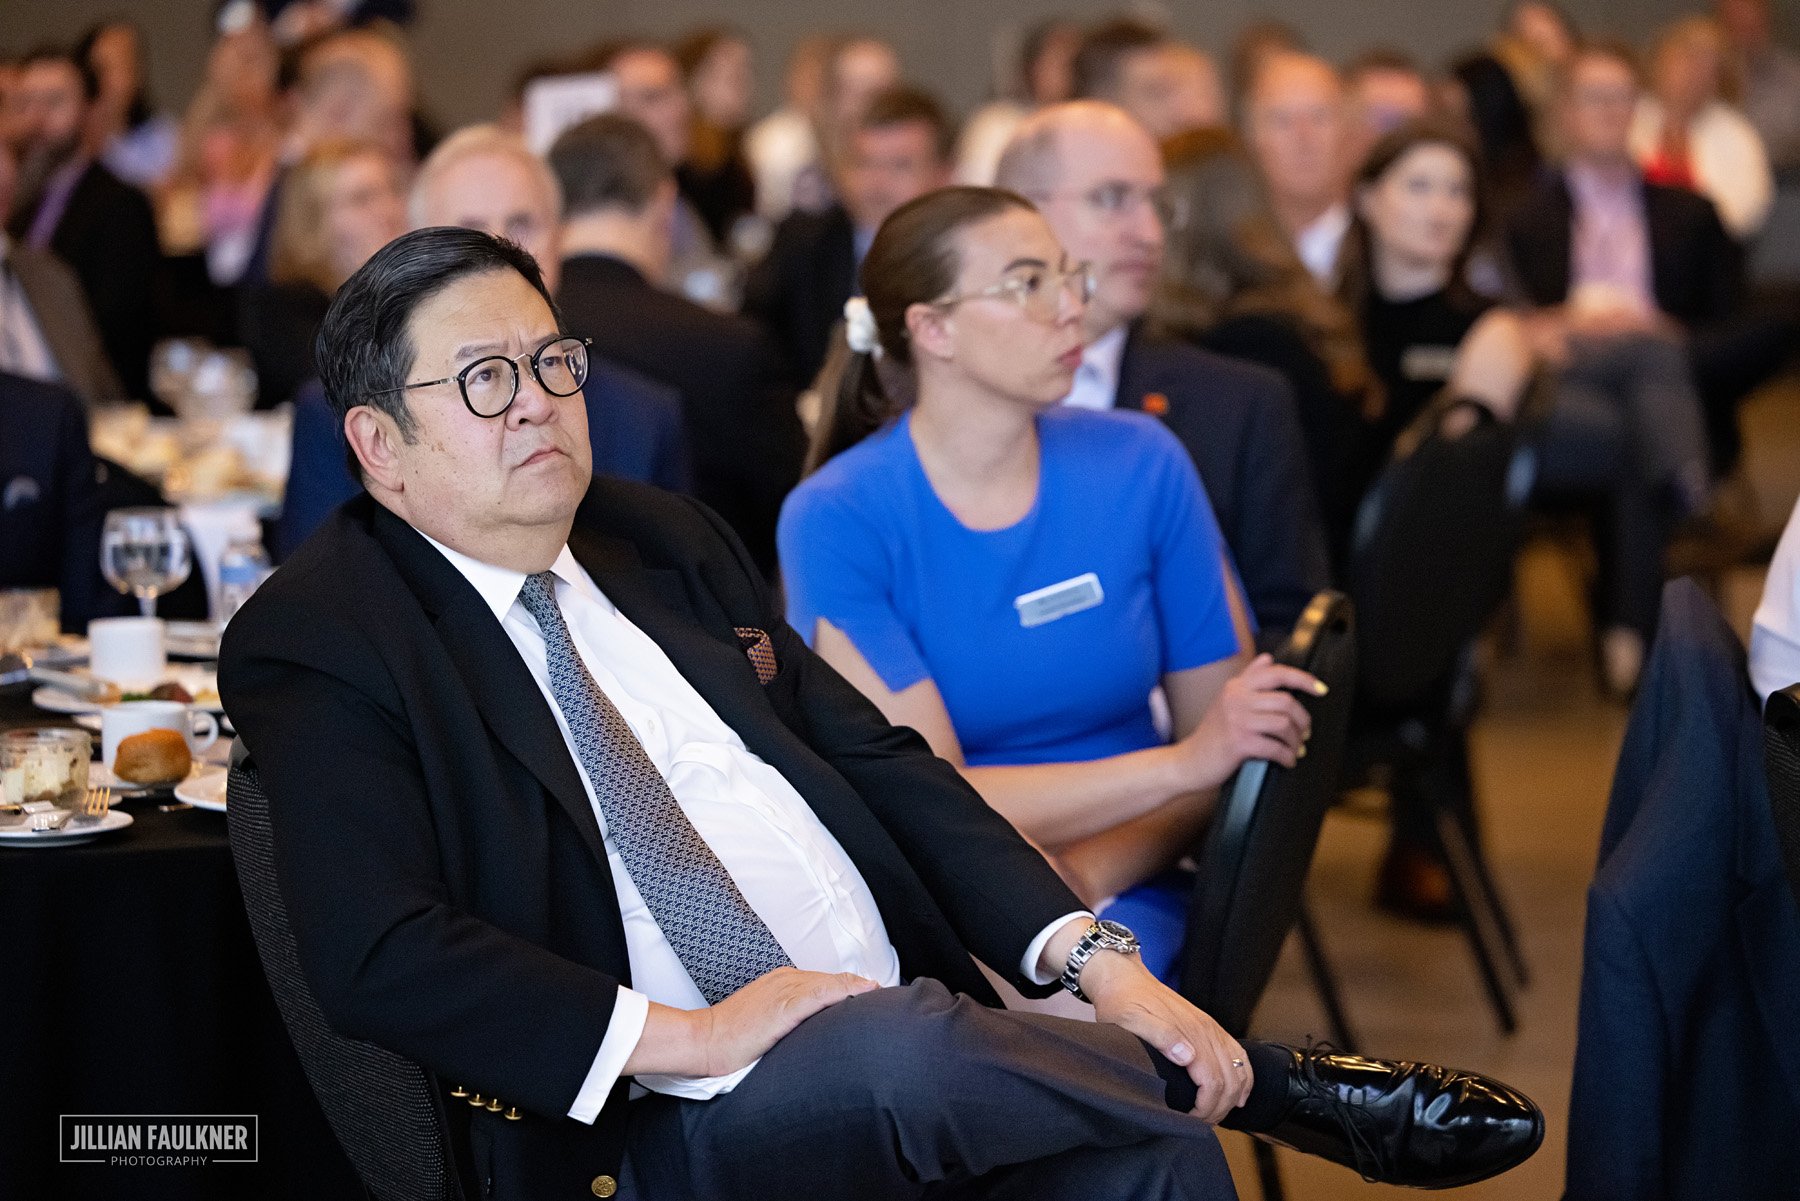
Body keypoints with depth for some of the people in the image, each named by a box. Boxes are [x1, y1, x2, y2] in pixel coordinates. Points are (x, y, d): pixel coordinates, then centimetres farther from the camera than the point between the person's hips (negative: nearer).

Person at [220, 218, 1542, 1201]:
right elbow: (378, 954, -18)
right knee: (893, 1049, -34)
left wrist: (1096, 961, 2)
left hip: (913, 1034, 6)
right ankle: (1267, 1084, -11)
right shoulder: (321, 642, -4)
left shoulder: (665, 540, 18)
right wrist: (688, 1036, -21)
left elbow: (877, 762, 16)